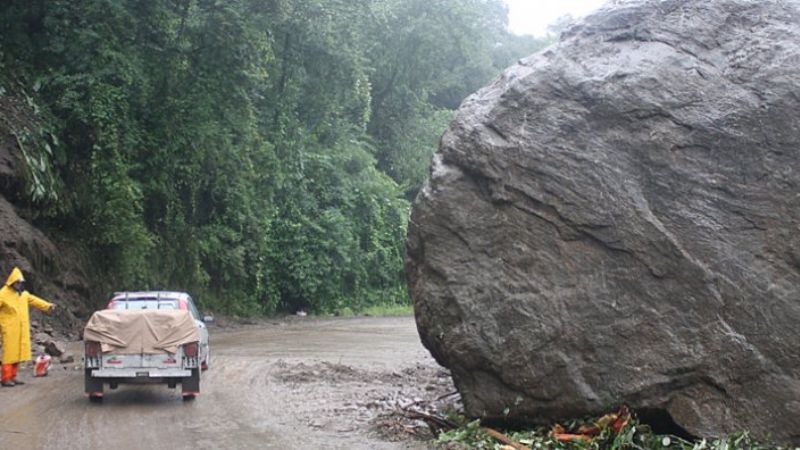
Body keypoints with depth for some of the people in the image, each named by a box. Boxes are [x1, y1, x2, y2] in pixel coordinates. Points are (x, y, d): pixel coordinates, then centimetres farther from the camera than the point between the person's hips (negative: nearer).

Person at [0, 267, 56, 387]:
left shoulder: (23, 294, 13)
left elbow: (33, 300, 26)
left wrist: (48, 306, 30)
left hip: (21, 330, 7)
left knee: (18, 352, 8)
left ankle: (12, 377, 15)